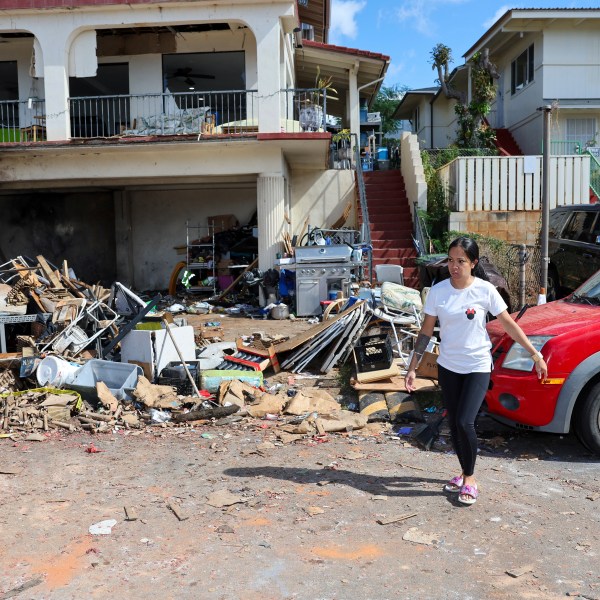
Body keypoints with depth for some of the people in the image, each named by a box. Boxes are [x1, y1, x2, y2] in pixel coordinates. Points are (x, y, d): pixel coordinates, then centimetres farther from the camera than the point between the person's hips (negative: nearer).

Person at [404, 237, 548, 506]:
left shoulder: (485, 290, -11)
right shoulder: (438, 291, -6)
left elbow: (509, 324, -4)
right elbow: (426, 331, 1)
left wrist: (535, 354, -4)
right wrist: (412, 367, 1)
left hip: (477, 366, -3)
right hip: (448, 366, 3)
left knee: (465, 423, -13)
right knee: (454, 424, 10)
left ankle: (469, 478, 10)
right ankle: (464, 472, 32)